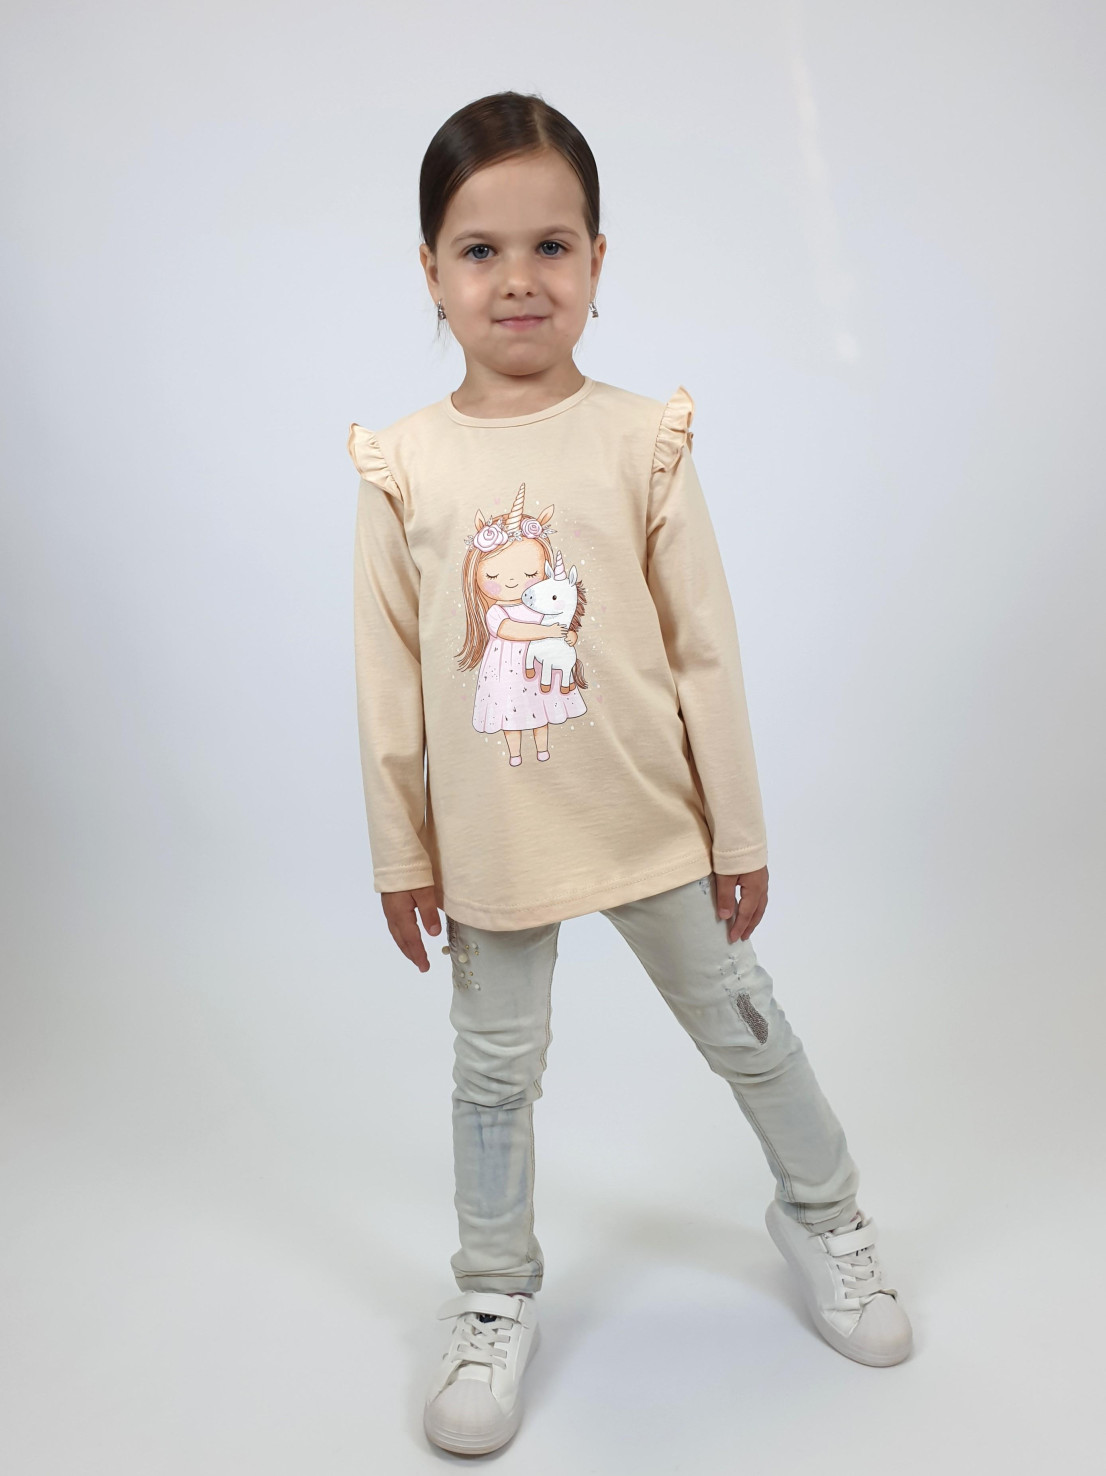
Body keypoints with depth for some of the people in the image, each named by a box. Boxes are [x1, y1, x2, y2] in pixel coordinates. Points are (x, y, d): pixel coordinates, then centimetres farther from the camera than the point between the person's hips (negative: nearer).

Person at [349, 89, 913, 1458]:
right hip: (490, 840, 1)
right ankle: (495, 1306, 39)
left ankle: (825, 1220, 45)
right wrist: (400, 854, 2)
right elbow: (389, 680, -1)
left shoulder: (642, 438, -8)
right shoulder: (403, 463, -5)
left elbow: (706, 650, -5)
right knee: (495, 1071, 16)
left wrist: (740, 832, -2)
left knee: (743, 1028, 16)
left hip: (653, 824, 0)